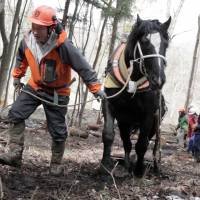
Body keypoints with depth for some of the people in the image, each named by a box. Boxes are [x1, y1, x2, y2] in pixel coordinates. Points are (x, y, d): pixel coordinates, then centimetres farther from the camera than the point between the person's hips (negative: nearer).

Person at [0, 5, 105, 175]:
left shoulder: (64, 46, -30)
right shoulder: (27, 41, -13)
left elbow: (83, 67, -23)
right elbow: (21, 57, 12)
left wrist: (96, 88, -21)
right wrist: (17, 75, 22)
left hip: (57, 93, -4)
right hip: (34, 87, 4)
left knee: (58, 131, 4)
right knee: (15, 115, -8)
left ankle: (56, 164, 24)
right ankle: (15, 154, -2)